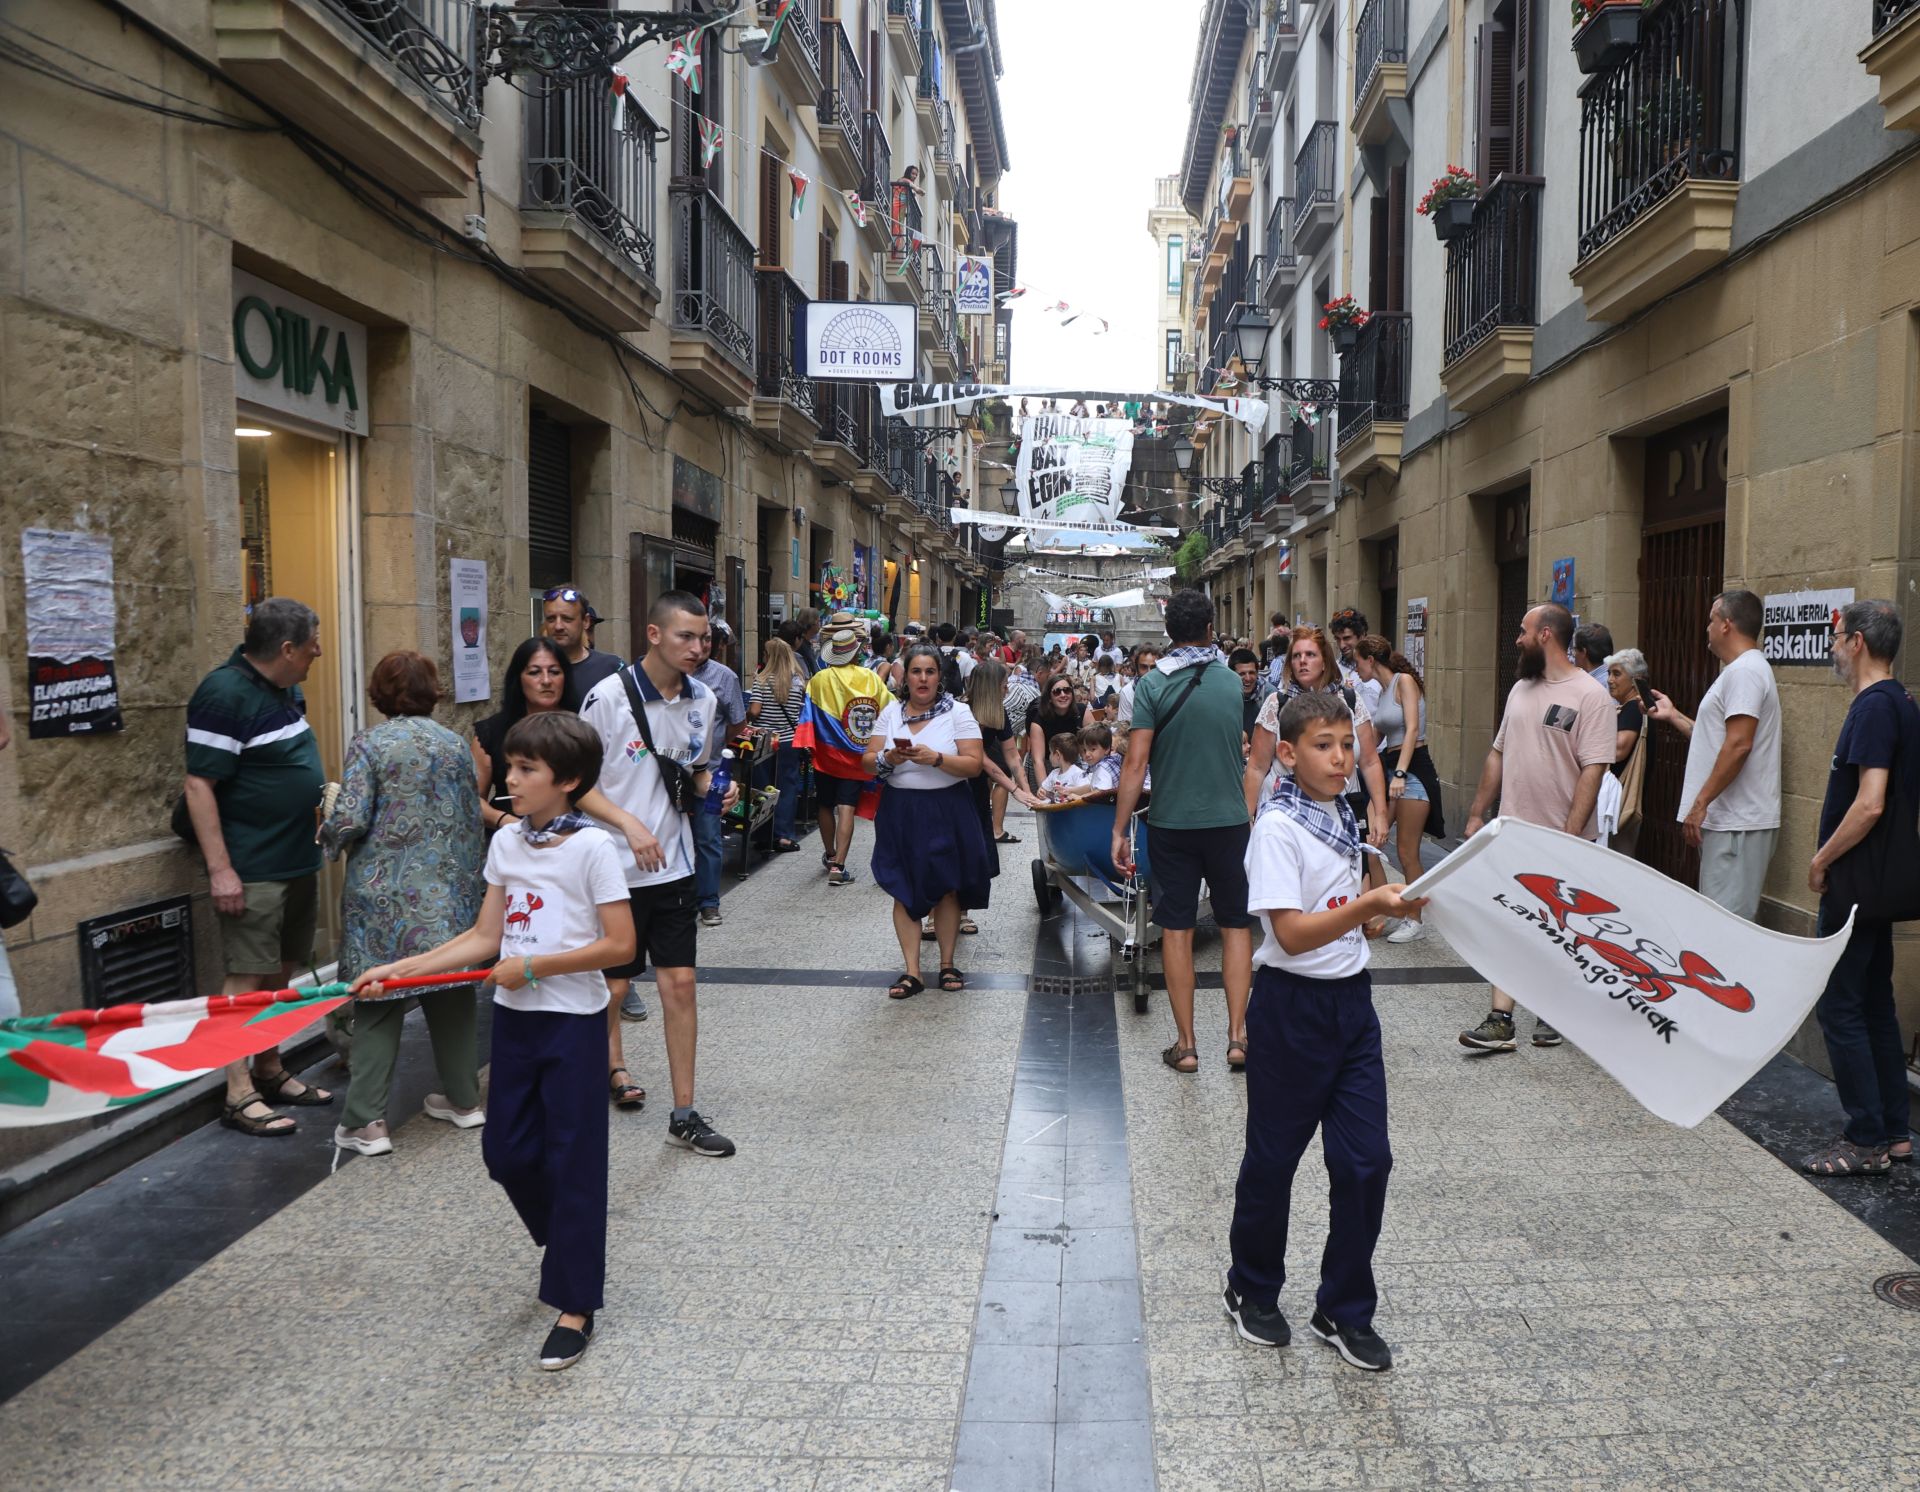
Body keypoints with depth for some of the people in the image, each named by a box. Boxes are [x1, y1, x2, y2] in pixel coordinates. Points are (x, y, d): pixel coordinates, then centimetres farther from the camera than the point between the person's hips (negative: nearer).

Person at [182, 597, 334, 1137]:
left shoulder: (285, 689, 10)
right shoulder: (225, 694, -17)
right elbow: (199, 786, -18)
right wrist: (220, 870, -21)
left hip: (299, 862, 9)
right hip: (253, 870, -9)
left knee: (281, 972, 16)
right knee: (246, 979, -2)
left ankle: (271, 1071, 28)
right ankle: (239, 1095, 5)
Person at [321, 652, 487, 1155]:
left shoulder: (368, 744, -6)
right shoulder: (454, 744, 6)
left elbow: (351, 817, -13)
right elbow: (473, 820, 9)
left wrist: (328, 838, 8)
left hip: (385, 896, -4)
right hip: (448, 895, 4)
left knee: (378, 1005, 2)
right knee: (450, 993, 15)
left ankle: (366, 1122, 3)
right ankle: (463, 1099, 26)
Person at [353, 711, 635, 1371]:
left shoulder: (592, 847, -15)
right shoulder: (506, 844, 5)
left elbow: (620, 945, -17)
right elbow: (484, 937, 7)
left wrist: (533, 966, -18)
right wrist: (401, 969, -1)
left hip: (572, 1020, -6)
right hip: (514, 1017, 7)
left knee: (572, 1158, 1)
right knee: (507, 1152, 13)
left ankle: (575, 1305, 14)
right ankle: (566, 1244, 41)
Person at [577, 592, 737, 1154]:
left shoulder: (703, 700, 3)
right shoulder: (609, 697, -13)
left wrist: (714, 787, -3)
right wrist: (630, 823, -23)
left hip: (673, 865, 4)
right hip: (617, 867, -4)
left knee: (680, 984, 3)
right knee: (612, 985, 9)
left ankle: (684, 1115, 12)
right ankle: (610, 1065, 38)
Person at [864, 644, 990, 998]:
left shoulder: (958, 713, -3)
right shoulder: (891, 712, 6)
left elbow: (974, 766, -10)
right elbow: (868, 762, 5)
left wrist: (936, 759, -23)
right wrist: (888, 759, -17)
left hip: (947, 811, -2)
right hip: (900, 811, 2)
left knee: (947, 888, 8)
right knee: (904, 890, 1)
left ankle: (947, 963, 24)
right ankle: (912, 972, 7)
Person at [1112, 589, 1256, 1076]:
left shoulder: (1152, 685, -8)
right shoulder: (1232, 682, 1)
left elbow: (1136, 764, -13)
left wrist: (1119, 830, -9)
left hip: (1171, 822, -1)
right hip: (1228, 818, 2)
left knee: (1176, 929, 6)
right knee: (1236, 925, 11)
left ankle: (1186, 1044, 9)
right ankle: (1237, 1035, 8)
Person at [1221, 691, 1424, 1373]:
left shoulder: (1341, 818, 8)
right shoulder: (1278, 828, -16)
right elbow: (1293, 933, -26)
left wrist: (1390, 905, 9)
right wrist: (1370, 906, -35)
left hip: (1351, 999, 7)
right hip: (1293, 1007, -7)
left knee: (1366, 1159, 5)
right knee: (1273, 1157, 9)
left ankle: (1345, 1312, 20)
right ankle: (1252, 1291, 31)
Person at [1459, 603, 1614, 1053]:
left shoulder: (1590, 696, -11)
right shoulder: (1520, 690, 12)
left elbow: (1593, 770, -17)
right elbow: (1498, 754, 17)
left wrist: (1570, 834, -22)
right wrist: (1477, 813, 13)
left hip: (1563, 837, -6)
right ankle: (1501, 1021, -1)